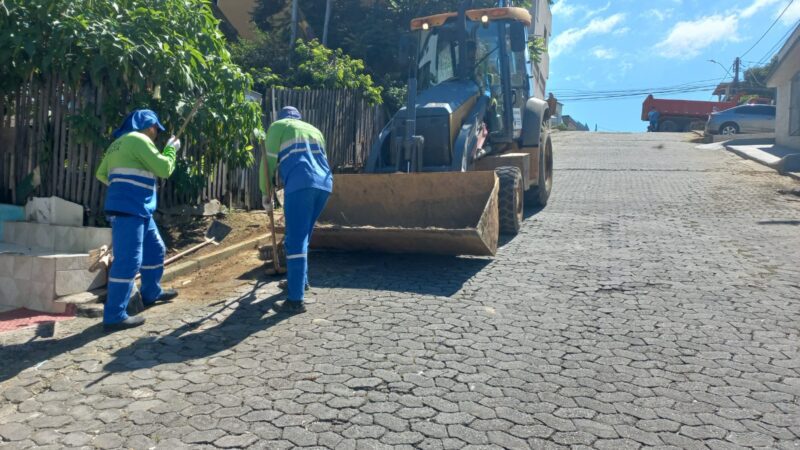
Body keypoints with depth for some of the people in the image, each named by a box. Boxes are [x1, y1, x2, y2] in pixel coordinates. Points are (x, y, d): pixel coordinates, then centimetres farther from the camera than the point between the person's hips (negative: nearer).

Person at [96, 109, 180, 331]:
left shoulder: (119, 143, 21)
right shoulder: (139, 140, -9)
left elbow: (102, 174, 26)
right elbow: (164, 169, -10)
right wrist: (171, 149, 5)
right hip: (129, 209, -10)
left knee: (155, 249, 21)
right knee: (128, 260, -10)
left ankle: (152, 293, 37)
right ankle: (114, 316, -8)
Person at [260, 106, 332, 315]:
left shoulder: (278, 126, 17)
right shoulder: (314, 130, 33)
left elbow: (269, 162, 11)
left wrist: (265, 193, 20)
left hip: (300, 184, -6)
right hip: (323, 184, 6)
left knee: (296, 241, -10)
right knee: (301, 237, 22)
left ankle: (296, 300, -14)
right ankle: (299, 280, 35)